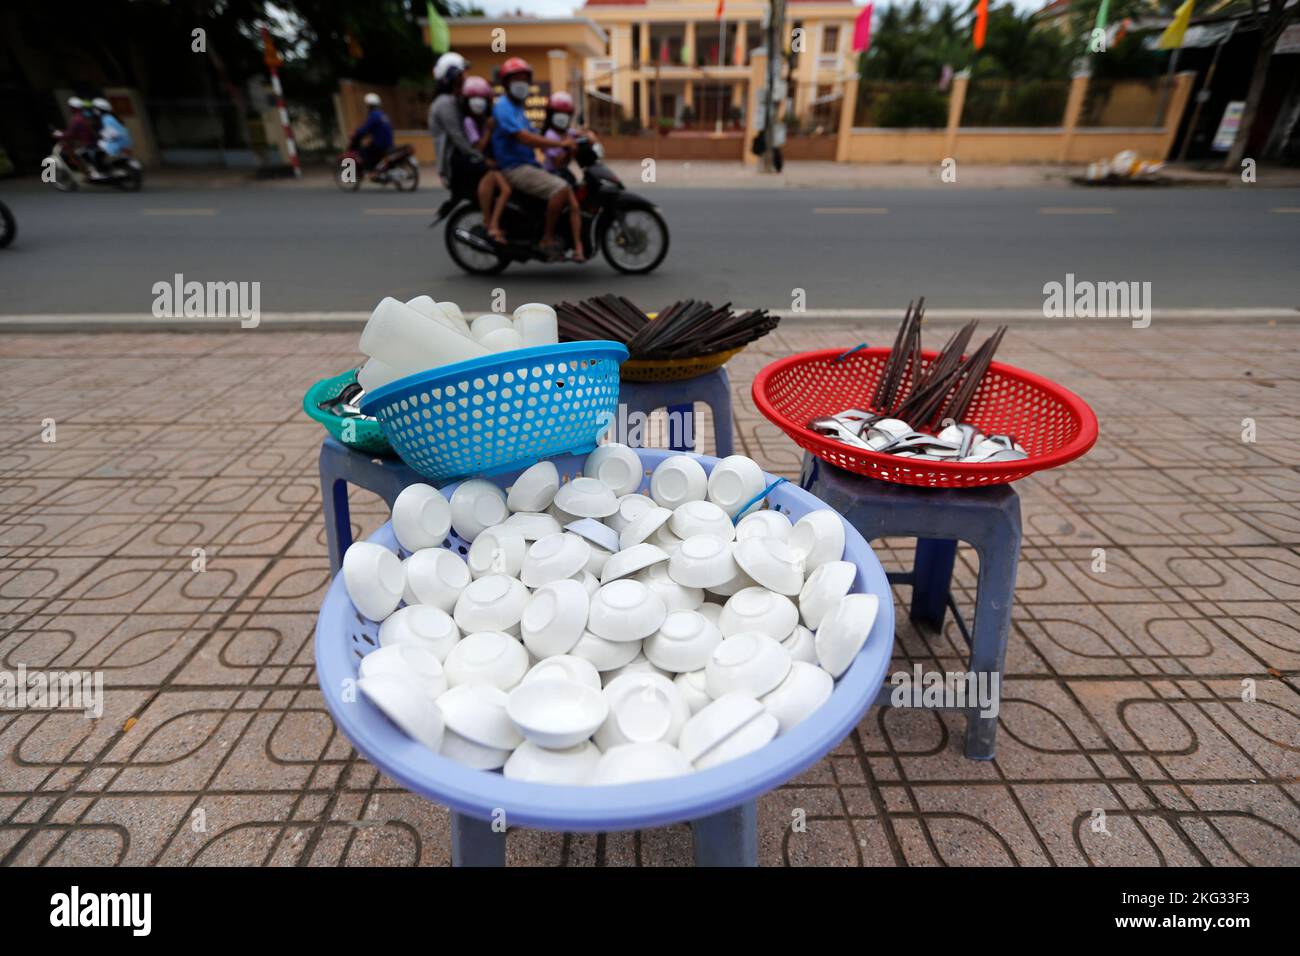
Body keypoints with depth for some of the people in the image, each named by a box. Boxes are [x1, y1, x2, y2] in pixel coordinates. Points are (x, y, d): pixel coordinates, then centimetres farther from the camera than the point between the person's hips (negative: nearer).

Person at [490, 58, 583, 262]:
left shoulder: (518, 108, 24)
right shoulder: (503, 107, -8)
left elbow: (535, 137, 23)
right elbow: (524, 137, -20)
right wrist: (558, 143, -18)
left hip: (530, 166, 9)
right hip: (514, 169, -9)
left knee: (572, 201, -7)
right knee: (561, 188, -28)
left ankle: (578, 248, -14)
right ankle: (548, 239, -17)